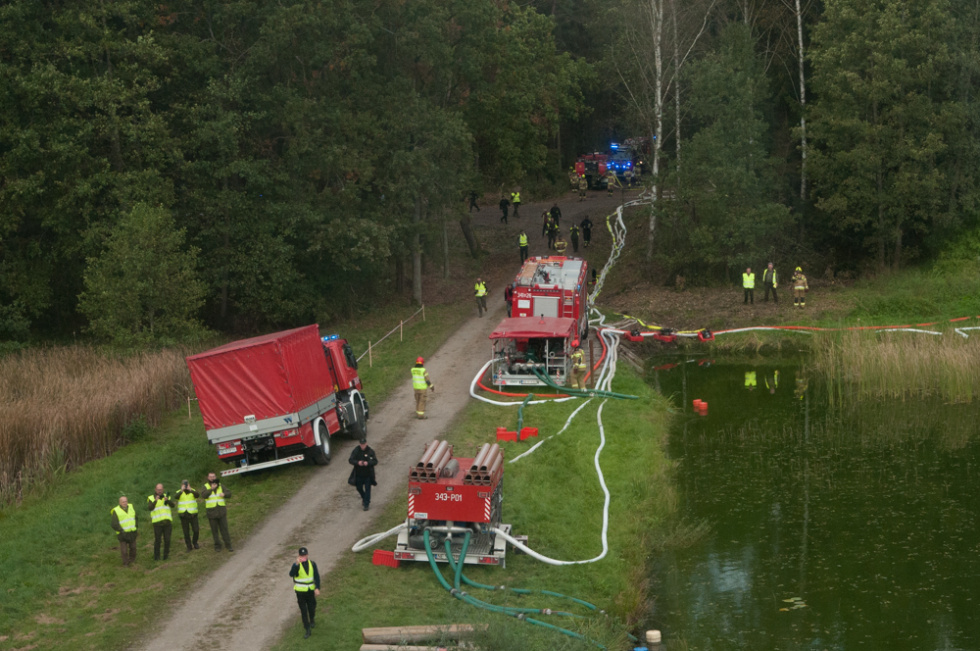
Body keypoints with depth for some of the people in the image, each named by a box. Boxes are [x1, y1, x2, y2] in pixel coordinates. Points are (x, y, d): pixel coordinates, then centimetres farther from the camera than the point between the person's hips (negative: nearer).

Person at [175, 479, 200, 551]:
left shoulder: (193, 491, 3)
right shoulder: (179, 492, 3)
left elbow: (197, 495, -20)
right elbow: (176, 497, -21)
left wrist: (190, 490, -30)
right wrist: (182, 490, -29)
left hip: (192, 514, 0)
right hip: (183, 515, 0)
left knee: (196, 530, -2)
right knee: (186, 532, 3)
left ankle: (195, 543, 22)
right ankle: (189, 546, 15)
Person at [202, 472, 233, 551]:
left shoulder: (220, 485, 6)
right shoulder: (206, 487, 0)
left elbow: (229, 494, 1)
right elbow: (203, 495, -19)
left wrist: (224, 494, -20)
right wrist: (211, 489, -26)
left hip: (221, 511, 1)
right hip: (211, 512, -1)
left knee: (224, 528, 0)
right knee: (214, 530, 4)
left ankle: (228, 545, 3)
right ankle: (217, 546, 13)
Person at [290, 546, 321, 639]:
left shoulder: (312, 564, -2)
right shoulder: (296, 565, -12)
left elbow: (316, 576, 4)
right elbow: (291, 574, -31)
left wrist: (317, 588, -5)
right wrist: (296, 564, -44)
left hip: (310, 590, 2)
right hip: (300, 591, -2)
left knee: (311, 608, 13)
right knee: (303, 610, 0)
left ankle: (312, 621, 45)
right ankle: (307, 630, 6)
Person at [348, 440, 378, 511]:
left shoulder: (370, 451, -8)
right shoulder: (355, 451, -5)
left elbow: (375, 461, -9)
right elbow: (350, 460, -8)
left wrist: (368, 463, -28)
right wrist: (357, 462, -27)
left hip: (368, 474, -2)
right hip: (358, 474, 2)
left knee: (367, 489, -2)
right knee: (359, 487, 14)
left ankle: (367, 504, 6)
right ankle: (363, 497, 44)